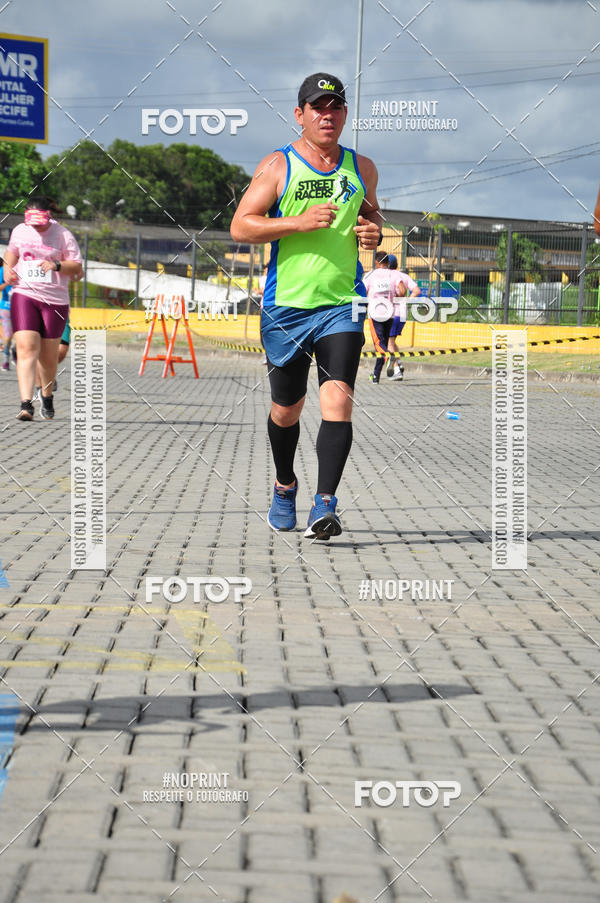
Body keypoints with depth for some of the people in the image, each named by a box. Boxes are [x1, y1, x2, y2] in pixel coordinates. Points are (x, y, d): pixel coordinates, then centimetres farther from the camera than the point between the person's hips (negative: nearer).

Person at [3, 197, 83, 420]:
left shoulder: (63, 235, -4)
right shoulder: (19, 231, 7)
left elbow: (77, 267, -3)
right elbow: (12, 251, 27)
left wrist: (56, 265, -21)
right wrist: (8, 269, 8)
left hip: (55, 300, -1)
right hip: (23, 294, 1)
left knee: (48, 354, 7)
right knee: (26, 348, -14)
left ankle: (47, 396, 33)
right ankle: (26, 404, -21)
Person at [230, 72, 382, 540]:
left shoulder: (361, 168, 10)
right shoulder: (277, 166, -1)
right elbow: (240, 226, -7)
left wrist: (375, 232, 4)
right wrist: (299, 222, -19)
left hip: (342, 305, 1)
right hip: (287, 305, -1)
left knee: (338, 397, -17)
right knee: (286, 409, 11)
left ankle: (325, 503, -20)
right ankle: (285, 486, 37)